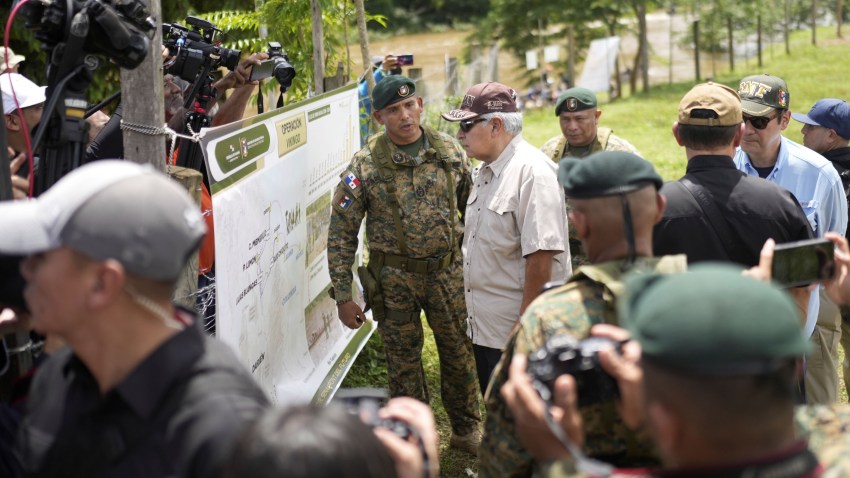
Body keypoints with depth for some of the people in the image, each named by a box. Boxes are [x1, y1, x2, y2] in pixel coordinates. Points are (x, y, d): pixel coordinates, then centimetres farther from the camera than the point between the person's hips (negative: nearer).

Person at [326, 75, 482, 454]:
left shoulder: (450, 151, -2)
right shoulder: (366, 165, -11)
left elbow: (471, 208, 9)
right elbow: (341, 233, -8)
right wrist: (343, 295, -10)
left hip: (447, 270, 2)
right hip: (395, 277, -2)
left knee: (459, 352, 14)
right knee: (403, 361, 10)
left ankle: (466, 429, 35)